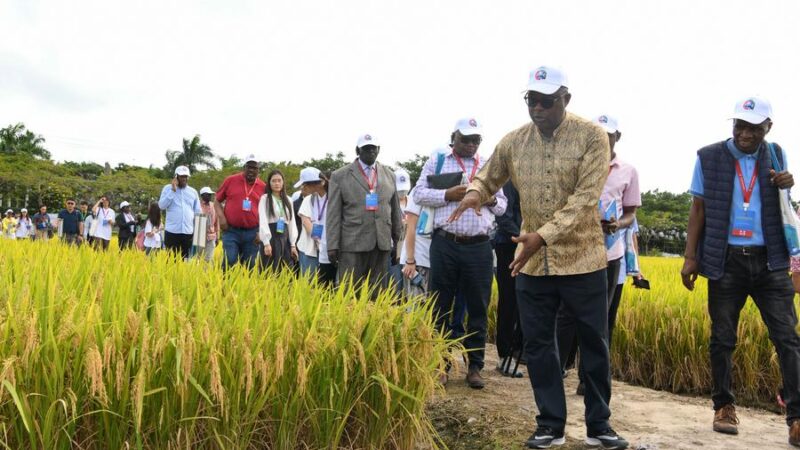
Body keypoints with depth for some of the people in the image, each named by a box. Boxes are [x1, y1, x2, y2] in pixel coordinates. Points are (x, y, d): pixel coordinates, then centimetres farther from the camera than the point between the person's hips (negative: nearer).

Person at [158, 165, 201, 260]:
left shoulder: (193, 192, 12)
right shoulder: (168, 188, 5)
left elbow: (198, 213, 13)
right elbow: (161, 206, -7)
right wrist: (173, 190, -10)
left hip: (189, 232, 2)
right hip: (171, 231, -2)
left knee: (186, 260, 2)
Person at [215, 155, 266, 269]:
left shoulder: (263, 187, 5)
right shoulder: (231, 180, 3)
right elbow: (217, 201, 11)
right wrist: (221, 217, -5)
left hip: (252, 233, 2)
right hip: (231, 231, -1)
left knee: (249, 266, 6)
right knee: (229, 262, -11)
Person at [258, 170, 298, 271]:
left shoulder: (288, 200, 15)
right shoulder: (265, 198, 0)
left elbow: (292, 222, 13)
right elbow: (263, 221, -8)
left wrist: (293, 244, 5)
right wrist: (266, 243, -18)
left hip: (285, 238, 5)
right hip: (270, 237, -5)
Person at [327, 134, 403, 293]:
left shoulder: (389, 175, 13)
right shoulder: (340, 176, 4)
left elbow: (395, 210, 16)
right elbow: (334, 214, 1)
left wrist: (398, 239, 15)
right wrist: (333, 245, -5)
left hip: (382, 244, 3)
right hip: (352, 244, -3)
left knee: (377, 294, 5)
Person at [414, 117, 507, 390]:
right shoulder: (436, 162, 9)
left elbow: (502, 206, 18)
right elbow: (419, 194, 0)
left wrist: (491, 199, -5)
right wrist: (448, 195, -13)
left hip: (479, 247, 2)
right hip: (445, 244, -2)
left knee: (478, 308, 5)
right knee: (441, 306, 4)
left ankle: (475, 366, 15)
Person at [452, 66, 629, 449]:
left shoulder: (592, 137, -9)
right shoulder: (514, 141, 3)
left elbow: (585, 197, -18)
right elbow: (488, 178, 14)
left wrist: (544, 235, -27)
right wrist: (474, 193, -11)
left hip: (582, 259, -3)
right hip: (532, 262, 3)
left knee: (593, 343, 8)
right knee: (538, 344, 8)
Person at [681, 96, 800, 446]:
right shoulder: (708, 157, 0)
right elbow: (698, 209, 2)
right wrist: (690, 257, -4)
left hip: (769, 261, 2)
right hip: (726, 260, -1)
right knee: (722, 339, 7)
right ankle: (724, 406, 22)